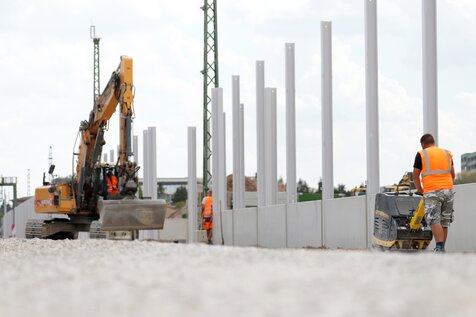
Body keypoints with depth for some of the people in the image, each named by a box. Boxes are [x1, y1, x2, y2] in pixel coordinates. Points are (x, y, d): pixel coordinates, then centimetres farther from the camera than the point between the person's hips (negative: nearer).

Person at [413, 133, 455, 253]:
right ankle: (441, 249, 12)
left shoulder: (421, 155, 3)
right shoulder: (447, 153, 15)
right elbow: (452, 174, 19)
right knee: (444, 223, 10)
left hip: (432, 192, -5)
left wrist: (420, 190, 16)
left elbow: (415, 176, 3)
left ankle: (440, 248, -25)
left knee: (434, 221, -10)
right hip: (448, 190, 5)